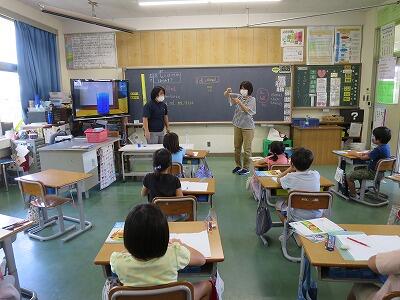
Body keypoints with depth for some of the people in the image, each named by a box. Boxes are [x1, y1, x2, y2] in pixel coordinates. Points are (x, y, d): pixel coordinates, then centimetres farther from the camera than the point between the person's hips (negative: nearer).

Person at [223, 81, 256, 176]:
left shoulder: (252, 99, -5)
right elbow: (225, 95, 8)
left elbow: (247, 110, -18)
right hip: (237, 125, 5)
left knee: (247, 148, 0)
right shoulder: (239, 97, 7)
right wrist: (228, 91, -14)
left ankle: (246, 168, 10)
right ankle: (238, 165, 24)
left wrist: (240, 103, -29)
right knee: (237, 147, 11)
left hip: (247, 127, -5)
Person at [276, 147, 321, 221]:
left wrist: (290, 168, 7)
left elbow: (278, 179, 4)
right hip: (317, 216, 4)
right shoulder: (316, 175, -11)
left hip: (298, 218, -3)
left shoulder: (290, 177, -20)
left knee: (279, 203, 23)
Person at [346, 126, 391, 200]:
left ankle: (353, 195, 5)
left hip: (372, 173, -10)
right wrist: (363, 153, 1)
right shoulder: (386, 146, 2)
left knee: (349, 177, -10)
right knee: (357, 168, 30)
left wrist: (354, 154, -3)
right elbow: (371, 152, 15)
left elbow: (364, 158, -19)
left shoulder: (379, 149, -28)